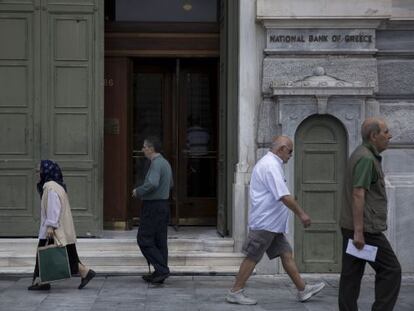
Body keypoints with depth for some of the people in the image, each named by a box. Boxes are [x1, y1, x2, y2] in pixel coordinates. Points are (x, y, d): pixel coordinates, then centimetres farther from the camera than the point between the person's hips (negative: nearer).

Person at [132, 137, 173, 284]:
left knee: (144, 239, -4)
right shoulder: (165, 163, 14)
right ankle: (159, 273, 13)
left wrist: (138, 191, -15)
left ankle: (161, 269, -9)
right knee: (160, 240, 10)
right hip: (163, 204, 10)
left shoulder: (156, 163, -17)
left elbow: (152, 183, -31)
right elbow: (170, 184, 26)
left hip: (153, 206, -10)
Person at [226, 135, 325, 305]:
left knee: (286, 254, 10)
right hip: (265, 222, -11)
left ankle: (303, 289, 13)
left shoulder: (268, 163, 18)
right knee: (252, 257, -4)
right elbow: (284, 196, -22)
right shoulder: (271, 165, -17)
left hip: (272, 223, 11)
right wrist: (301, 214, -16)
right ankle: (235, 292, 2)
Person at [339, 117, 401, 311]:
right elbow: (358, 195, -22)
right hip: (365, 228, -10)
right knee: (391, 270, -3)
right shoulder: (367, 159, -15)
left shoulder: (361, 155, 18)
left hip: (351, 227, 10)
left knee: (351, 274, 8)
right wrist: (358, 231, -24)